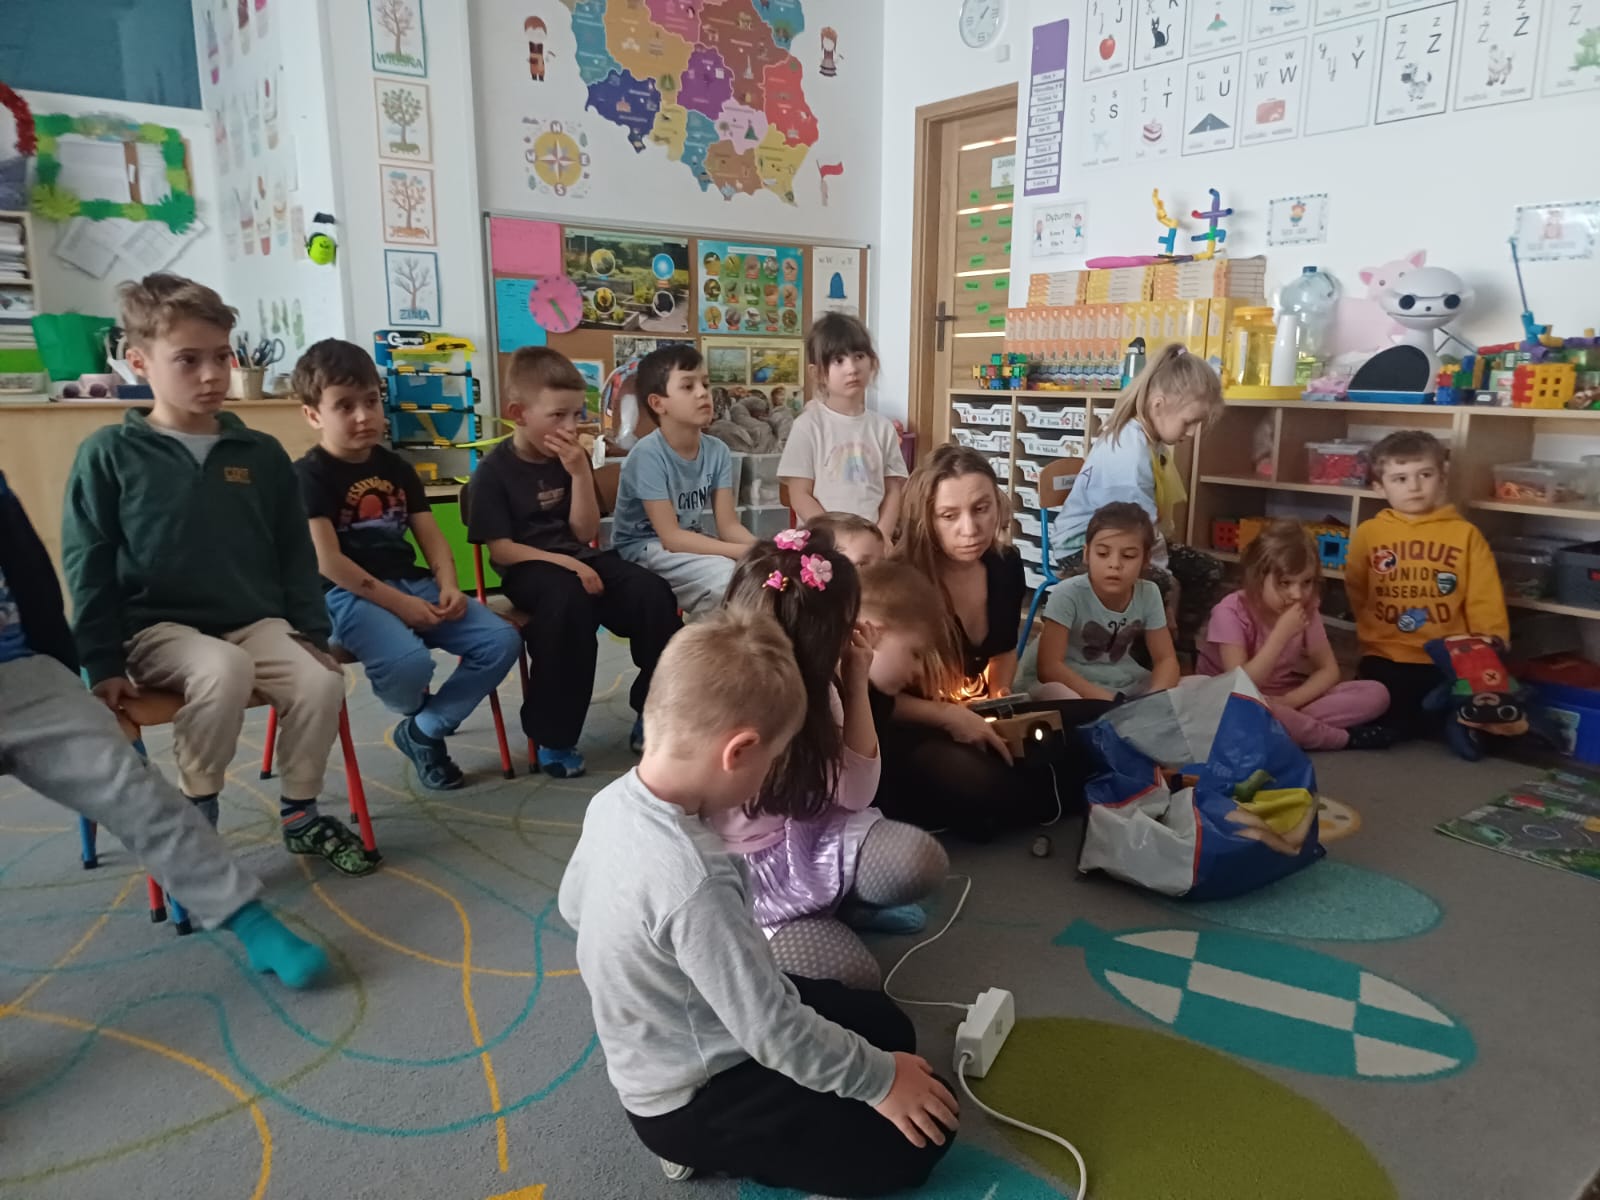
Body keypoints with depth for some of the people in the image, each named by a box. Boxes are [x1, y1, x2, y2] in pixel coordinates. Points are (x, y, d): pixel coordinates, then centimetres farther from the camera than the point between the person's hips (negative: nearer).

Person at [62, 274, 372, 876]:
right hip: (159, 628, -3)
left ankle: (300, 814, 1)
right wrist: (103, 663, -7)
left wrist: (312, 634, 5)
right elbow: (87, 568, -2)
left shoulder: (262, 454, 6)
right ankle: (195, 818, -12)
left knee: (322, 681, -24)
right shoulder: (109, 453, -3)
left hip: (257, 621, 4)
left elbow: (296, 556, 11)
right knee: (225, 669, -35)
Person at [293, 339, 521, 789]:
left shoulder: (395, 467, 15)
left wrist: (449, 586, -8)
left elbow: (432, 537, 12)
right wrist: (398, 603, -18)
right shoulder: (308, 475, -5)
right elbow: (327, 561, -13)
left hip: (414, 584, 6)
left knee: (500, 641, -12)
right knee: (410, 663, -35)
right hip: (348, 594, -6)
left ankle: (424, 732, 6)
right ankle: (418, 712, 6)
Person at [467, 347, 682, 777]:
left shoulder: (571, 459, 7)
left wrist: (580, 472, -11)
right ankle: (553, 737, -25)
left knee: (653, 592, -20)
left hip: (579, 559, 5)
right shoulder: (494, 470, -6)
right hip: (528, 569, -5)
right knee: (569, 599, -38)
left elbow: (585, 534, 0)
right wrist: (563, 563, -24)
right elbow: (500, 549, -12)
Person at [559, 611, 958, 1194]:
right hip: (690, 1101, -8)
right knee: (918, 1139, -4)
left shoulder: (613, 800, -11)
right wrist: (880, 1079, -15)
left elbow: (573, 905, 8)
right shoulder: (695, 881, -38)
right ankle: (704, 1144, 1)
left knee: (885, 1020, 17)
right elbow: (773, 1032, -30)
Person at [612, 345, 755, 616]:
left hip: (691, 545, 6)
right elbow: (671, 537, -23)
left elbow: (729, 525, -5)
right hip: (643, 551, -6)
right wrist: (744, 551, -29)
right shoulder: (648, 454, -21)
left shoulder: (717, 452, -4)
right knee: (726, 576, -29)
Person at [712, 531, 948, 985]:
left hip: (807, 840, 6)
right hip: (739, 872, -6)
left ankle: (831, 900, 7)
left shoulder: (813, 686, -3)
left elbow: (854, 795, -4)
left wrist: (856, 684, -9)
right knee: (851, 975, -22)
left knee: (920, 860, -20)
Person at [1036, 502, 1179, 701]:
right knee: (1054, 692, -36)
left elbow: (1166, 660, -1)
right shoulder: (1068, 594, -18)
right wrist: (1111, 702, -29)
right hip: (1077, 689, -4)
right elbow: (1049, 667, -23)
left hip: (1131, 689, 4)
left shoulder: (1148, 594, -6)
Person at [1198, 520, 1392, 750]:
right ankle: (1345, 737, -19)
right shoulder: (1231, 613, -20)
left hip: (1282, 700, 5)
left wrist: (1290, 701, -19)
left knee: (1376, 693, -10)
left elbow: (1329, 670, 0)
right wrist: (1281, 633, -31)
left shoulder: (1306, 609, -2)